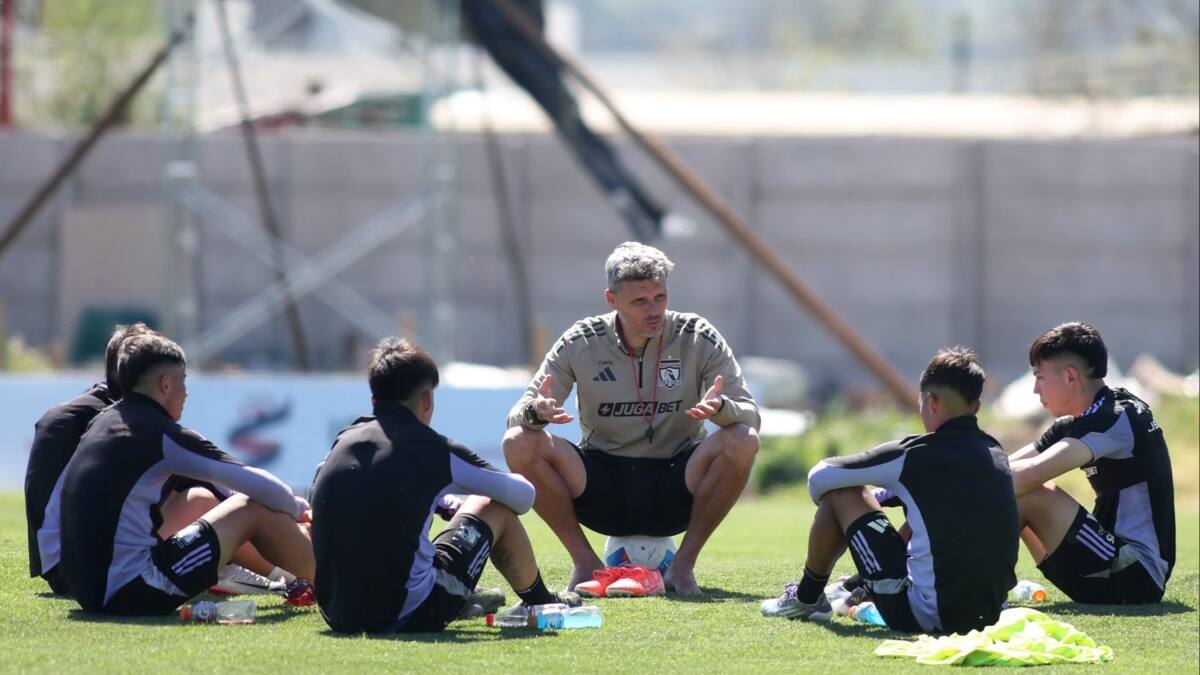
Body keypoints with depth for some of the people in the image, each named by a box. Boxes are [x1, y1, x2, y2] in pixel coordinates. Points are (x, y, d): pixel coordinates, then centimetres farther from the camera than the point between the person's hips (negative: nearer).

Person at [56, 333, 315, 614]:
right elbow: (261, 487, -5)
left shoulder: (102, 423, 14)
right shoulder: (161, 434, -9)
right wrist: (297, 509, 19)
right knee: (257, 511, 3)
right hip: (134, 594, -9)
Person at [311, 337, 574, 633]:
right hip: (411, 617, -5)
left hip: (337, 617, 5)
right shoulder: (434, 449, -4)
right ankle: (542, 605, 38)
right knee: (496, 509, 16)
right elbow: (524, 496, 8)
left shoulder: (342, 442, 9)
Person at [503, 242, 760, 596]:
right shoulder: (581, 343, -4)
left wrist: (721, 407, -33)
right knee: (519, 443, -23)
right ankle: (586, 563, -9)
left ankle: (684, 564, -13)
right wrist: (536, 412, -31)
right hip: (602, 487, 0)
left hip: (674, 493, 0)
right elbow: (518, 416, -5)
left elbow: (749, 416, -8)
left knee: (742, 441, -28)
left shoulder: (698, 338, -5)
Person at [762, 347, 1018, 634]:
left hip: (925, 615, -7)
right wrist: (878, 496, 32)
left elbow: (819, 478, 0)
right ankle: (861, 588, 50)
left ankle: (806, 598, 26)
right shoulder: (996, 454, 7)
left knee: (842, 494, 6)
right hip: (987, 617, 7)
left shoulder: (916, 454, -10)